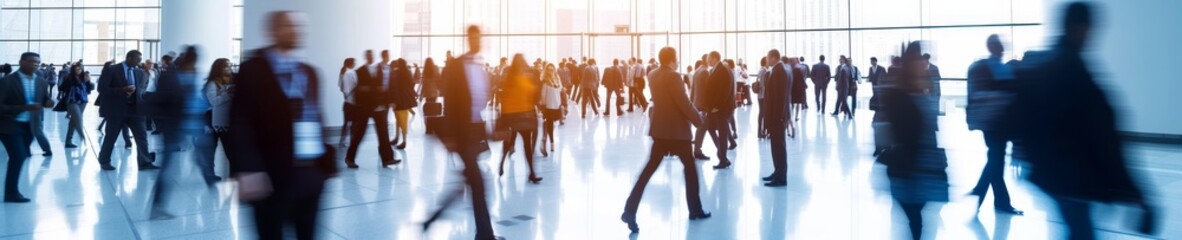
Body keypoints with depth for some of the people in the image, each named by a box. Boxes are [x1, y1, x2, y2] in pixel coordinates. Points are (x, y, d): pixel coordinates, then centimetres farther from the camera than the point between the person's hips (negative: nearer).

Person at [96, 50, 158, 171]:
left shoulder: (140, 73, 9)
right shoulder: (111, 70, -6)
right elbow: (102, 88, -11)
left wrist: (135, 92, -9)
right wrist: (122, 90, -22)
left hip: (135, 109, 4)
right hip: (116, 109, -4)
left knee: (142, 136, -4)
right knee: (111, 137, 8)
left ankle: (144, 163, -3)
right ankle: (104, 161, 24)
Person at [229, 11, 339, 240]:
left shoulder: (309, 72, 14)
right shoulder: (253, 70, -5)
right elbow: (241, 124, -10)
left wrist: (327, 161, 9)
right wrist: (248, 170, -19)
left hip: (312, 171, 5)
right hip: (273, 174, -5)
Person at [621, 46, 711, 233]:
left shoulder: (653, 75, 7)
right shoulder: (673, 76, -17)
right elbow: (684, 103, -18)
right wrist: (698, 120, -6)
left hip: (660, 127, 7)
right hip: (676, 128, -7)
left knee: (651, 167, 4)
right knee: (690, 166, 11)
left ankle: (630, 210, -7)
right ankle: (695, 210, 21)